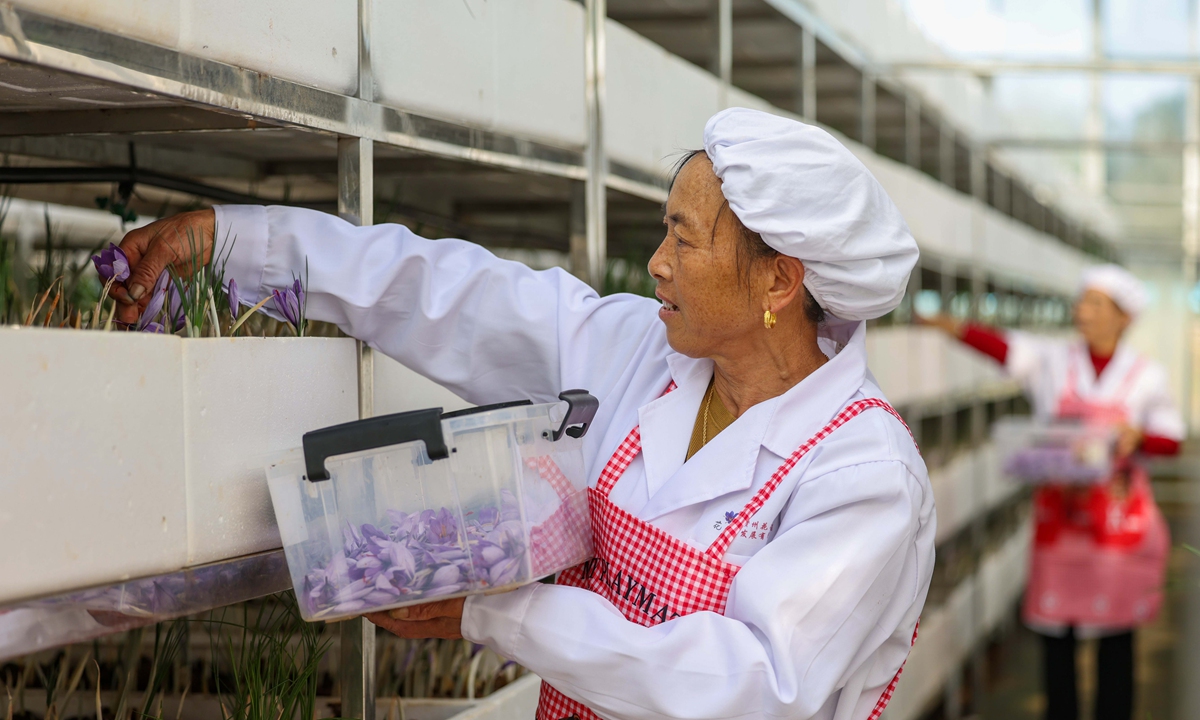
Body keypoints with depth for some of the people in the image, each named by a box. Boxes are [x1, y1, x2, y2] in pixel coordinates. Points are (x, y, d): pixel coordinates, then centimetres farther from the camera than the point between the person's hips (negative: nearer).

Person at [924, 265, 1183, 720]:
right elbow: (1004, 348, -17)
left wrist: (1137, 436, -15)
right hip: (1059, 511, 0)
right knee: (1055, 630, 3)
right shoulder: (1052, 360, 0)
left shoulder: (1146, 376, 2)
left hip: (1119, 512, 0)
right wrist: (953, 326, -35)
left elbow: (1171, 440, 7)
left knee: (1116, 631, 4)